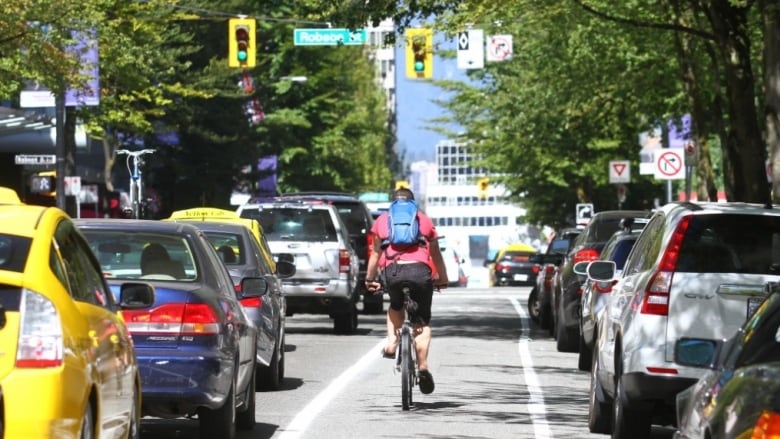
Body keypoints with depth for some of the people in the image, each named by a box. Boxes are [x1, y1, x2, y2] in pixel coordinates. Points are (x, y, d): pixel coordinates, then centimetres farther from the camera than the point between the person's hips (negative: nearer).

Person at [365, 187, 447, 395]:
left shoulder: (382, 220, 23)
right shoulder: (424, 220, 23)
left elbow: (376, 252, 26)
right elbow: (436, 254, 27)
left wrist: (370, 279, 36)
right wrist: (442, 279, 38)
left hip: (393, 271, 1)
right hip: (420, 270, -1)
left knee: (395, 306, 31)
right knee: (422, 322, 10)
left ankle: (392, 342, 10)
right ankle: (423, 366, -7)